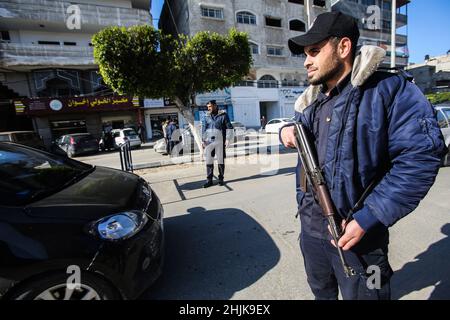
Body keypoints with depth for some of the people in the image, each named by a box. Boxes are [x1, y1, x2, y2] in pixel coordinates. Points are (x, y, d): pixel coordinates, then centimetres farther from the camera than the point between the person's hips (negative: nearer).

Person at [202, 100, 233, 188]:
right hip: (209, 142, 3)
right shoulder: (207, 116, 10)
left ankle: (221, 179, 17)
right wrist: (203, 140, 3)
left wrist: (228, 139, -8)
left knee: (221, 160, 5)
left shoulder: (223, 115, 0)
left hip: (219, 142, -3)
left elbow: (229, 127, -1)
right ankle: (209, 180, 11)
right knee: (209, 161, 3)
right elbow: (204, 128, 12)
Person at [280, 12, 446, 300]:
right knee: (321, 290, 29)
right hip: (309, 224, 7)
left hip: (355, 232, -6)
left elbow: (422, 154, -21)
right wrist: (286, 131, -1)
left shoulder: (388, 89, -13)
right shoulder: (312, 102, 7)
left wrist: (367, 219, -24)